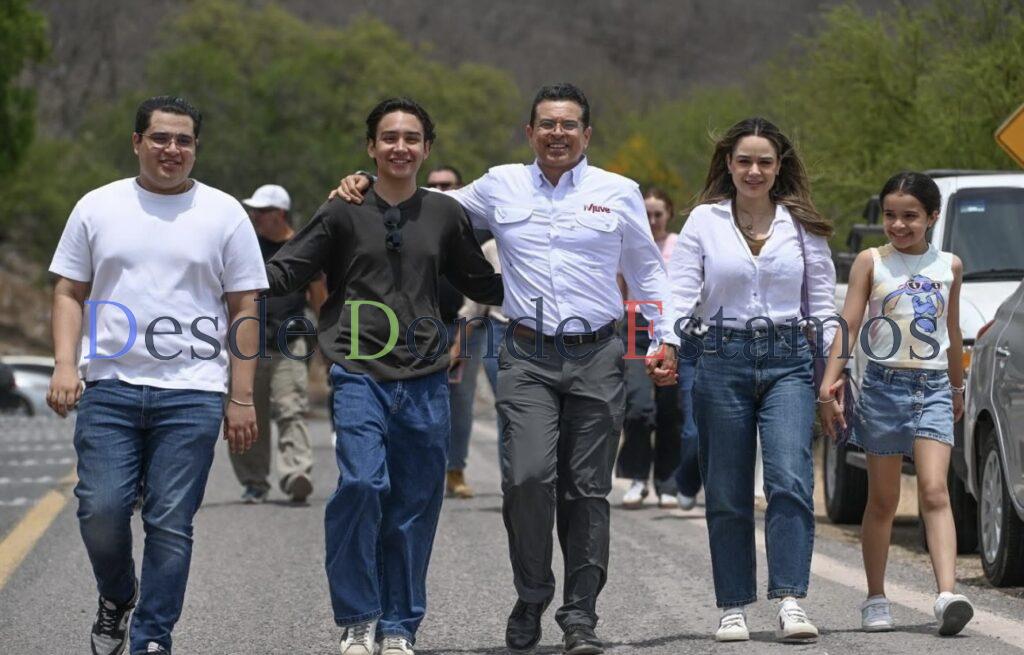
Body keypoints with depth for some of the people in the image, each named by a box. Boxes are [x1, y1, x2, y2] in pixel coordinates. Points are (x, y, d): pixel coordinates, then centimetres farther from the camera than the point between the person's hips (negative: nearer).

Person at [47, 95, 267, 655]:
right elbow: (69, 293, 12)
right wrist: (65, 366, -3)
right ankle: (116, 597, 22)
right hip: (110, 386, 1)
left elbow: (244, 309, 7)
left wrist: (241, 399, 1)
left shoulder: (223, 213, 6)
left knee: (170, 524, -3)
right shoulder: (98, 208, 10)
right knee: (100, 510, -7)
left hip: (191, 392, -1)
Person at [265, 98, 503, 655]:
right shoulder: (344, 213, 3)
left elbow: (481, 284, 23)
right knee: (362, 484, -20)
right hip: (360, 373, -3)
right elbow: (287, 270, 3)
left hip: (424, 379, 3)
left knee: (415, 503, 4)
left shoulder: (445, 215, 12)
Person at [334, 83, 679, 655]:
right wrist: (367, 187, 11)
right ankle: (531, 596, 4)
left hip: (596, 356, 0)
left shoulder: (618, 193, 9)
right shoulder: (501, 187, 10)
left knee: (587, 489, 1)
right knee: (529, 476, -16)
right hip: (528, 356, 0)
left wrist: (667, 336, 9)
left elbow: (648, 270, 17)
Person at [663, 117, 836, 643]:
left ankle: (791, 601, -20)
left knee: (791, 479, -17)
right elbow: (679, 295, 0)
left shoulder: (802, 225, 8)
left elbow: (822, 305, 11)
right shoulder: (704, 221, 5)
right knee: (726, 495, 3)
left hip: (788, 361, 0)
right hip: (723, 359, 0)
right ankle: (733, 608, 11)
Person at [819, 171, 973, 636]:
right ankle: (875, 601, 14)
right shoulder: (871, 262, 3)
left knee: (935, 493, -14)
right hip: (883, 384, -1)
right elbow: (849, 324, -3)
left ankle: (947, 595, -27)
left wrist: (958, 388, 29)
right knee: (882, 500, 6)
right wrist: (830, 382, -13)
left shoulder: (949, 266, 10)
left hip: (933, 388, 1)